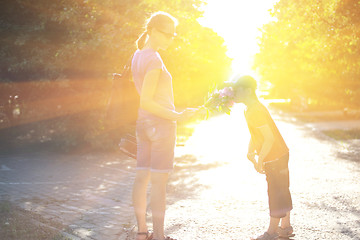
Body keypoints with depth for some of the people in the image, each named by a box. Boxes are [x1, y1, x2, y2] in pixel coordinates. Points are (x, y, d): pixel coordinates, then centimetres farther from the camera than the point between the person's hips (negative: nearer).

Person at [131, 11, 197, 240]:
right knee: (159, 180, -5)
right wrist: (176, 116, -23)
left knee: (142, 177, 8)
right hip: (161, 123, -9)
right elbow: (145, 101, -21)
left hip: (144, 124, 9)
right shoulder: (154, 60, -17)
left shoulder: (137, 56, 11)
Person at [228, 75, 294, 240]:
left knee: (276, 194, 0)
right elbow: (254, 135, 18)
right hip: (279, 156, 10)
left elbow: (269, 138, -26)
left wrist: (259, 161, -20)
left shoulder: (256, 111, -23)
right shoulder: (250, 109, 8)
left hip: (275, 158, -10)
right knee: (282, 193, 17)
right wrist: (251, 153, 8)